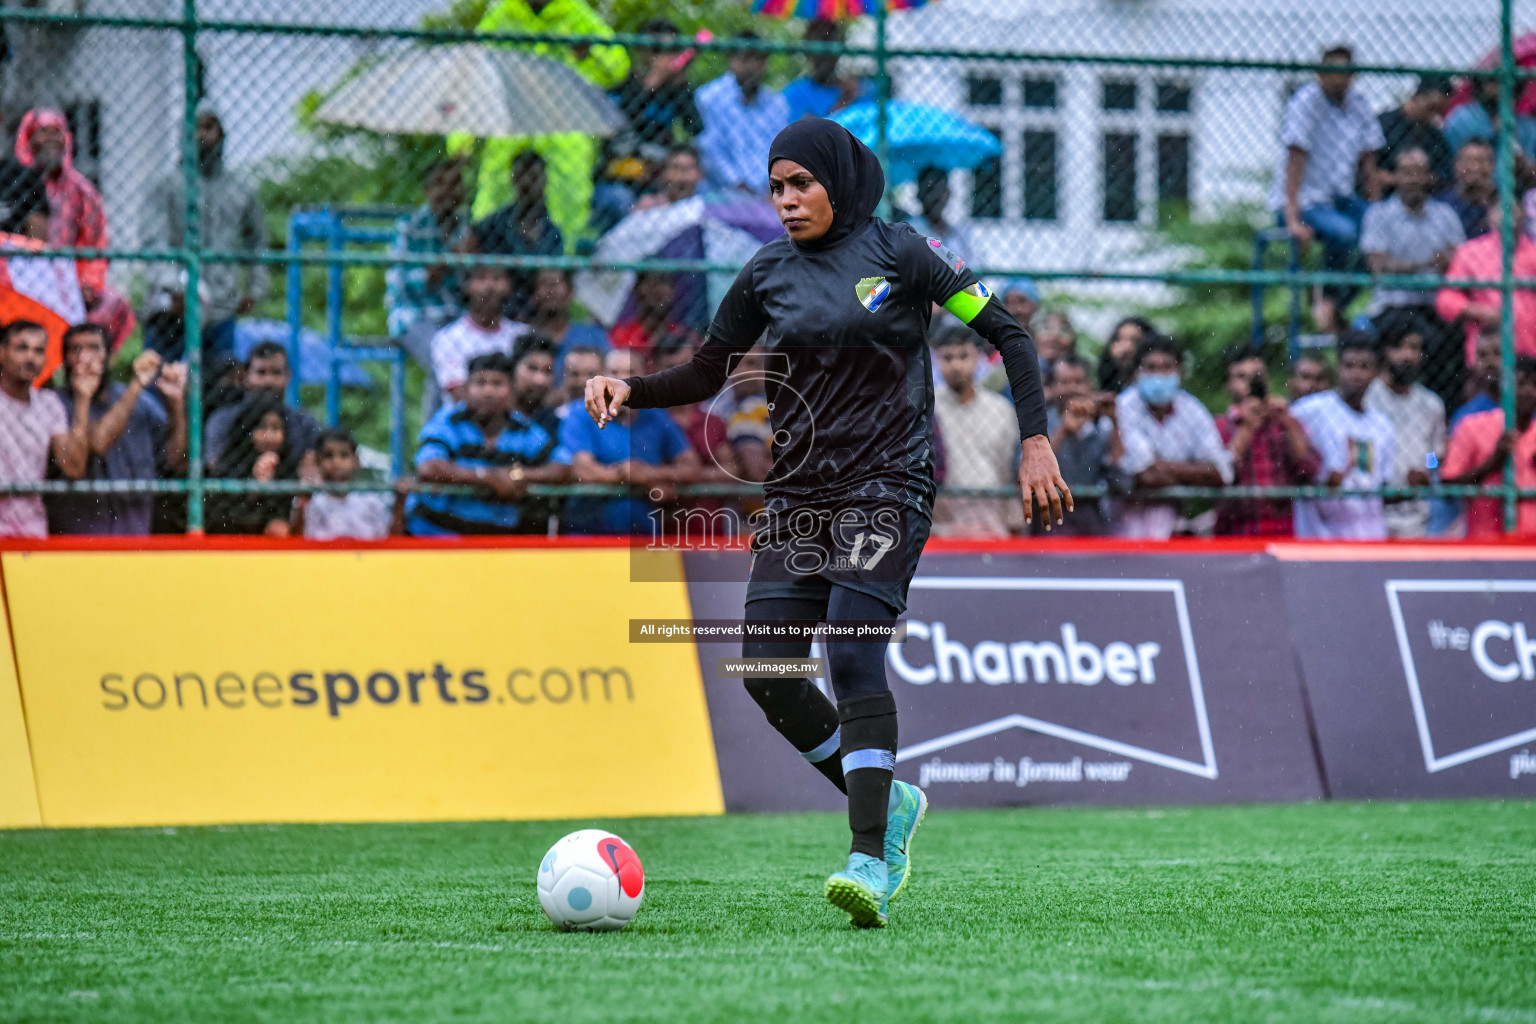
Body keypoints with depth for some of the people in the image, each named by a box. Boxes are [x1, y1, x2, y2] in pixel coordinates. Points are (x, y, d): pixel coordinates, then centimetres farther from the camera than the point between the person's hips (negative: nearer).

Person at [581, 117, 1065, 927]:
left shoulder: (897, 253, -3)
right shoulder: (768, 273, 9)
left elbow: (1003, 331, 1)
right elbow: (705, 376, 17)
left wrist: (1036, 440, -5)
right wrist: (629, 389, -1)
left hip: (887, 487, -5)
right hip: (797, 491, 5)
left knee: (852, 651, -22)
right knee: (767, 671, -5)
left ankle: (870, 863, -25)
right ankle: (887, 803, 18)